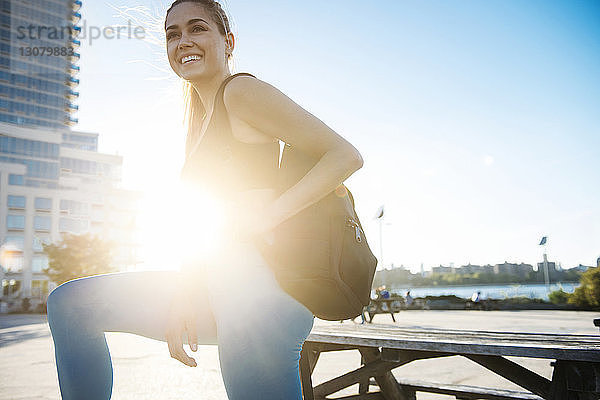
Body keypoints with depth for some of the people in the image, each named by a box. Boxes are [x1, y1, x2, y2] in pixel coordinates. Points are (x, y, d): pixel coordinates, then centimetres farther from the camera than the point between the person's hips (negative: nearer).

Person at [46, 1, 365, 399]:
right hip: (215, 284, 9)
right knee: (70, 303, 10)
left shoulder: (242, 90, -4)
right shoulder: (201, 120, 21)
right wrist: (185, 294, 1)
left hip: (262, 281, -9)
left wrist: (268, 215, -21)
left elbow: (346, 155, -10)